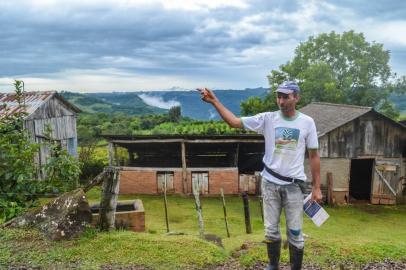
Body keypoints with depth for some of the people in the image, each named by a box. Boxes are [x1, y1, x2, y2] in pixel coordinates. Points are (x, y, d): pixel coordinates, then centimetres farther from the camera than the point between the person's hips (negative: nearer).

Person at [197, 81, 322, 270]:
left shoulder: (307, 122, -3)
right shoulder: (267, 118, -3)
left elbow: (314, 156, 1)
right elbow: (234, 122, -8)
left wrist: (316, 187, -1)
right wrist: (215, 102, -18)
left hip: (293, 184, -1)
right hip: (270, 183, 1)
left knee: (295, 232, 6)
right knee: (271, 230, 12)